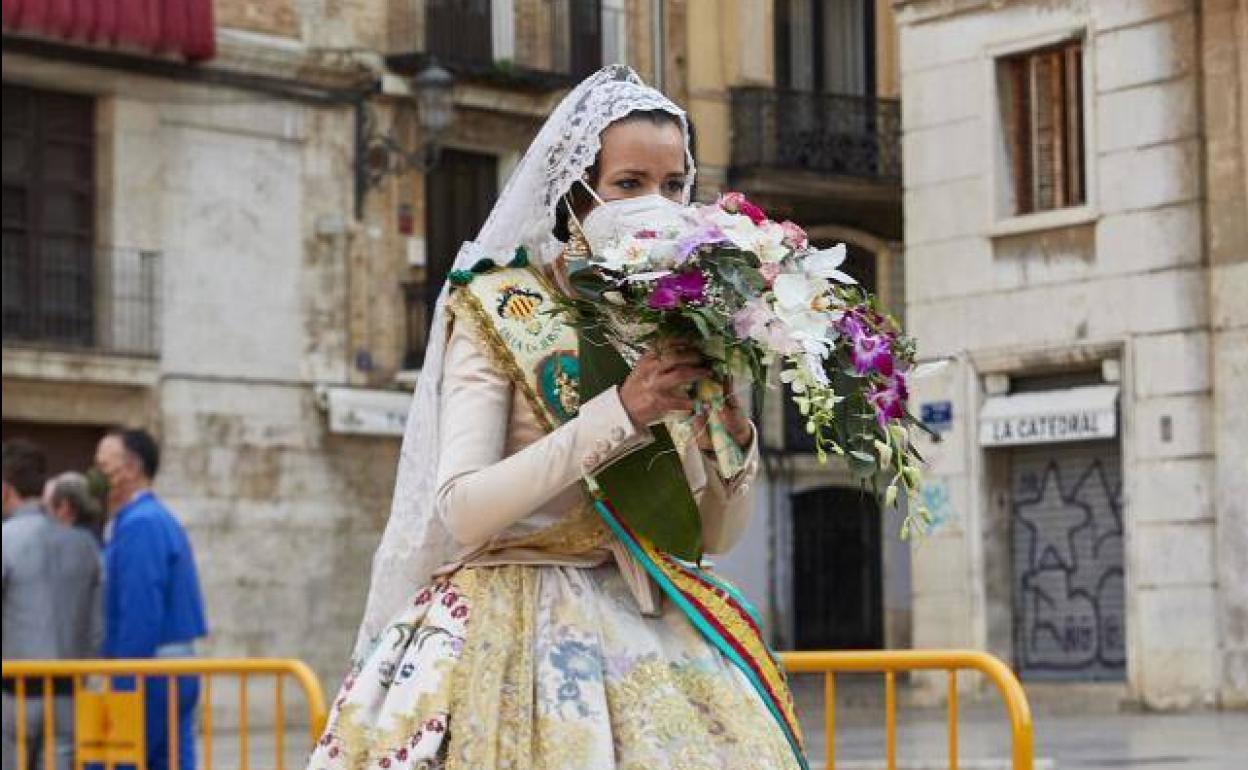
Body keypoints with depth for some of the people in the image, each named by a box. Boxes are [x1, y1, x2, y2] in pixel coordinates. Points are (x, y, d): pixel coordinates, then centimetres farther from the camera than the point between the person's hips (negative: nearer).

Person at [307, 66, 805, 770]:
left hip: (655, 634, 4)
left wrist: (733, 435, -9)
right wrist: (618, 413, -22)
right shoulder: (498, 309, -5)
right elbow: (462, 510, -16)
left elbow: (717, 534, 11)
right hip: (517, 627, -4)